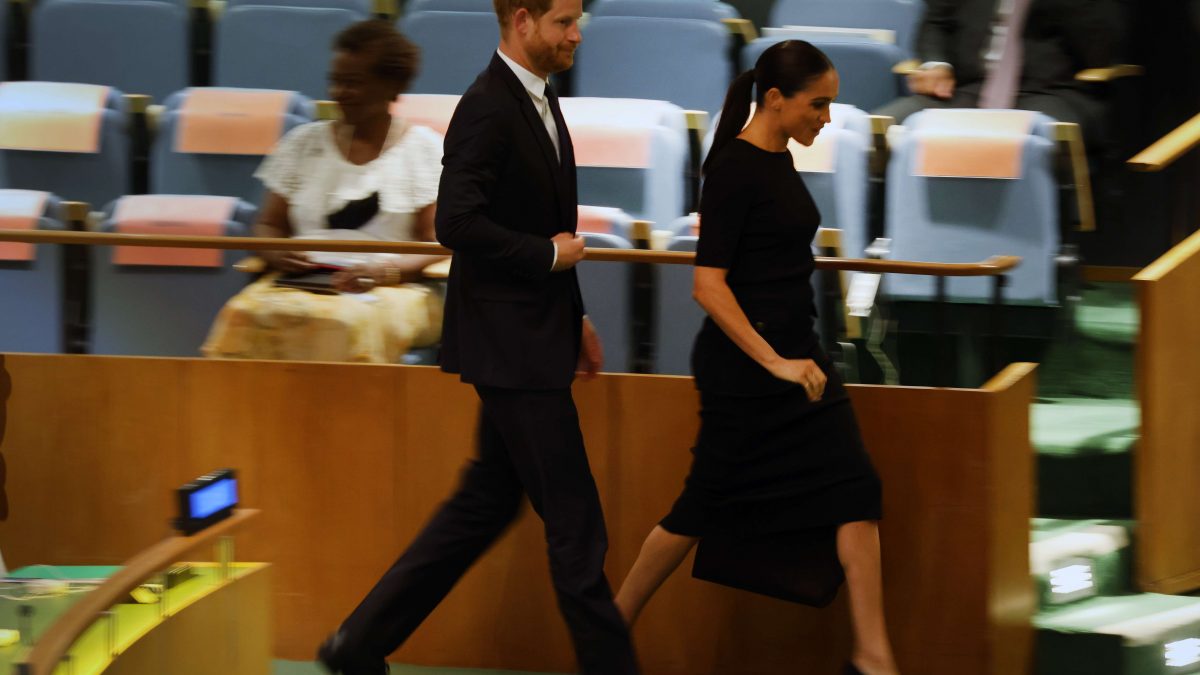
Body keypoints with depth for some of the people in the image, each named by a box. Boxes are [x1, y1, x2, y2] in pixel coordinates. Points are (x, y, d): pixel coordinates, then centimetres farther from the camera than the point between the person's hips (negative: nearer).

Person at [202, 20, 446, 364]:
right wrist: (275, 253, -5)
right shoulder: (303, 143, 18)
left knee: (348, 322, -40)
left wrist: (386, 270, -19)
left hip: (393, 290, -3)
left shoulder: (426, 149, 7)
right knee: (247, 314, -33)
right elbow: (269, 225, 19)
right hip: (300, 283, 3)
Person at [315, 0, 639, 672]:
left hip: (536, 340, 10)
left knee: (484, 504, 14)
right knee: (574, 522, -3)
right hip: (510, 345, -10)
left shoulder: (539, 100, 13)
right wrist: (548, 255, -16)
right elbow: (458, 222, -26)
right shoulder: (487, 108, -18)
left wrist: (574, 313, 20)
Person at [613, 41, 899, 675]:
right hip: (745, 362, -9)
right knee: (710, 503, 2)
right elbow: (708, 285, -22)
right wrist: (775, 363, -24)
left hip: (794, 355, 9)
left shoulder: (779, 160, 10)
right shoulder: (736, 168, -17)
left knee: (853, 491, 0)